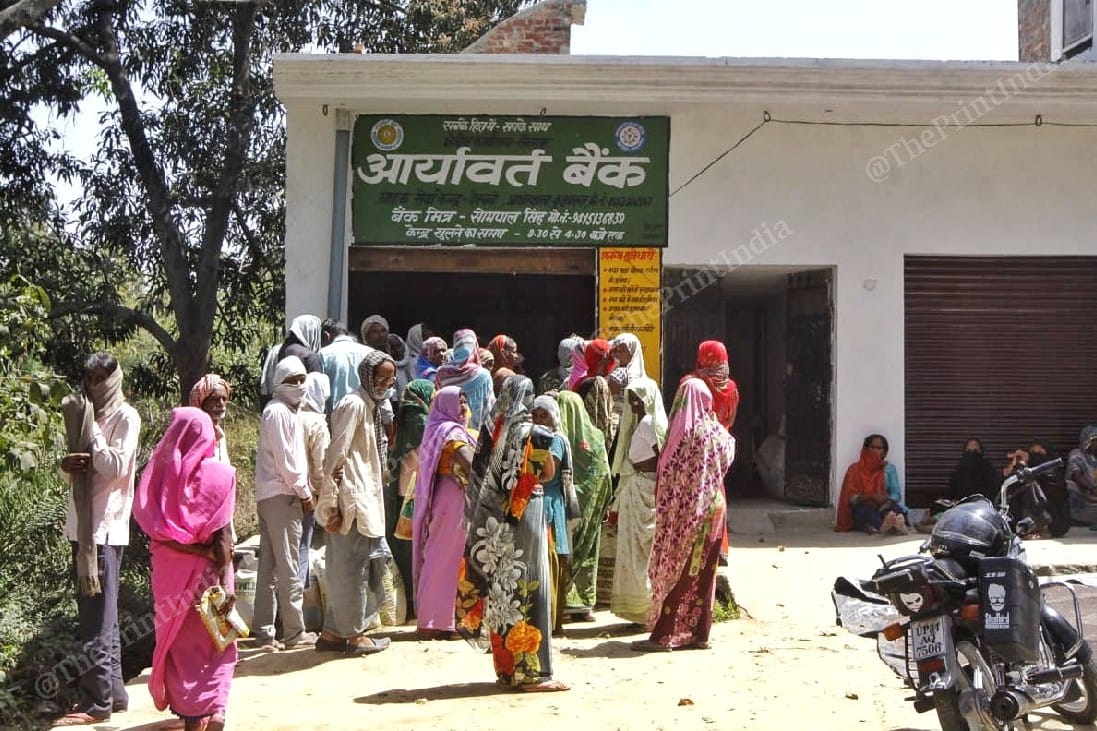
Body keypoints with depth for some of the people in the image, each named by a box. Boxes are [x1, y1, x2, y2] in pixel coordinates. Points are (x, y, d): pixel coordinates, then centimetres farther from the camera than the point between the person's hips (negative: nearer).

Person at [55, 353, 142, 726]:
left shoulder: (125, 417, -6)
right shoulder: (88, 415, 17)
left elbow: (116, 466, -16)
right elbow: (78, 468, 19)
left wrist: (90, 426, -11)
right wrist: (68, 464, -4)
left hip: (104, 529, -8)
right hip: (82, 526, 8)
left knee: (98, 618, -5)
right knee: (96, 615, 13)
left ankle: (98, 701, 0)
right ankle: (113, 691, 22)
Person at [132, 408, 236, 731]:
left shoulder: (161, 470, -7)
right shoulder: (220, 473, -11)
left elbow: (149, 522, -10)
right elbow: (222, 534, -12)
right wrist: (227, 583, -9)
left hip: (169, 568, 2)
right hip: (205, 570, -2)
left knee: (178, 638, 15)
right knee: (215, 640, 12)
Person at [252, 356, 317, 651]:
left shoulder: (289, 411, 19)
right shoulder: (277, 411, -11)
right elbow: (283, 458, -15)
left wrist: (304, 487, 9)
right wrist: (304, 492, -9)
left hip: (272, 497, 10)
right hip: (280, 496, -10)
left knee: (269, 565, 10)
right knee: (288, 566, -4)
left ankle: (264, 632, 15)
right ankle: (294, 632, 2)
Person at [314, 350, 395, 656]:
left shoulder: (370, 405, 17)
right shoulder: (354, 404, -13)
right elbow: (335, 456, -19)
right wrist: (331, 504, -21)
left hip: (365, 499, 10)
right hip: (351, 501, -10)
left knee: (347, 567, 14)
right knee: (353, 567, 0)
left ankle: (333, 632, 22)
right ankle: (353, 634, 11)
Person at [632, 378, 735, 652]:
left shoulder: (682, 432, -13)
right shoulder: (716, 431, 0)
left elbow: (667, 473, -13)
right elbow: (728, 457, 19)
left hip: (684, 512, -4)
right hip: (713, 509, 4)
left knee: (676, 571, 2)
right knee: (703, 573, 11)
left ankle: (664, 634, 4)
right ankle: (699, 633, 15)